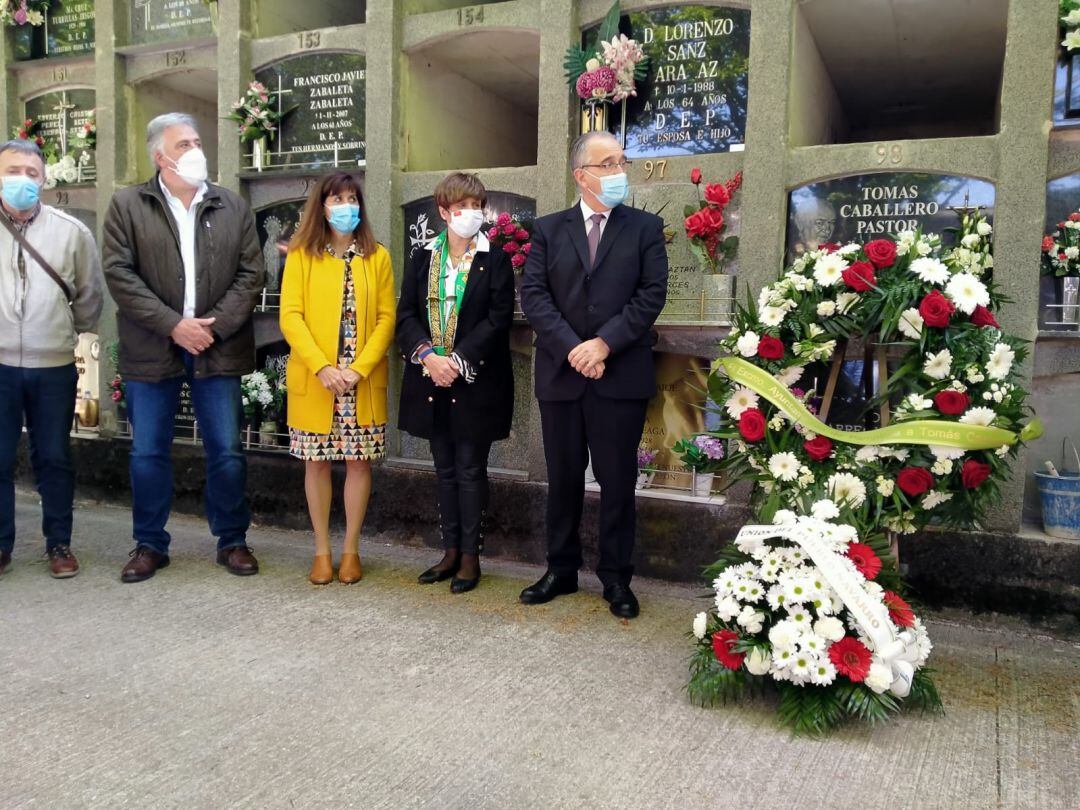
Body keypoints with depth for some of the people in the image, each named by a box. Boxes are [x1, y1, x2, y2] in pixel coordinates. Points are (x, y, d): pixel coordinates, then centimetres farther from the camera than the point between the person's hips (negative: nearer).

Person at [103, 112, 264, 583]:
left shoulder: (233, 208, 8)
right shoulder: (127, 206, 3)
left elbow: (251, 272, 2)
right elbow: (119, 274, -5)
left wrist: (217, 325, -10)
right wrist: (173, 325, -14)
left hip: (218, 348, 1)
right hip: (152, 350, 0)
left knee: (227, 451, 4)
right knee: (148, 452, 7)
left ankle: (232, 541, 19)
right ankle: (149, 544, 22)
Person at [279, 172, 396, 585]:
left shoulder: (377, 257, 5)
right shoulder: (301, 255, 2)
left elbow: (386, 319, 0)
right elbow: (290, 317, -4)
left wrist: (359, 368, -12)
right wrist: (322, 367, -16)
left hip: (363, 381, 1)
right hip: (313, 379, 0)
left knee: (359, 461, 4)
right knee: (317, 463, 5)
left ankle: (351, 550, 17)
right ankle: (322, 551, 18)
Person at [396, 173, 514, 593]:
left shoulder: (495, 260, -3)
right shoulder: (422, 259, 9)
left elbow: (498, 319, -10)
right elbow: (406, 314, 3)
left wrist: (458, 360, -18)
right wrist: (427, 355, -14)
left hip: (474, 382, -4)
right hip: (431, 380, 4)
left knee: (470, 471, 3)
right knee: (445, 470, 12)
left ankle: (470, 556, 14)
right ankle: (451, 551, 23)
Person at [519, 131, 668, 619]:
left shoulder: (645, 228, 6)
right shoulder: (548, 230, 8)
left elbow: (652, 294, -4)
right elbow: (533, 295, -1)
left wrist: (605, 342, -15)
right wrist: (571, 348, -13)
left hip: (622, 375, -1)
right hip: (560, 375, 2)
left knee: (618, 482, 5)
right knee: (563, 479, 11)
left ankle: (616, 578, 19)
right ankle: (561, 570, 26)